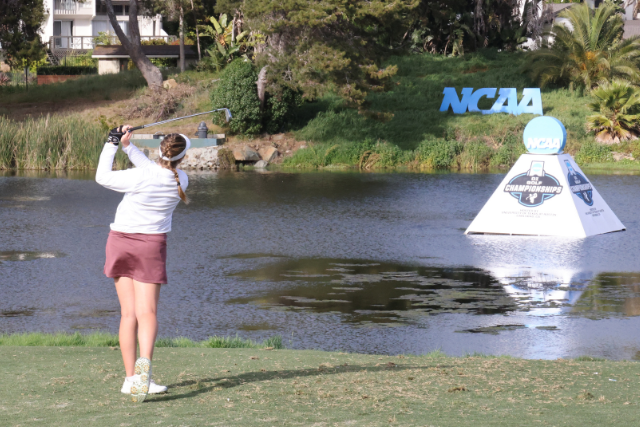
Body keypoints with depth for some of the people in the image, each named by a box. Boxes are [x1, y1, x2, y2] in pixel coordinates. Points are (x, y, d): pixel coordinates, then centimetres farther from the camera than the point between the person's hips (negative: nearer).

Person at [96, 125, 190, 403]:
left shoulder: (140, 178, -18)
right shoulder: (181, 181, -7)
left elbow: (102, 177, -4)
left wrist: (112, 145, 7)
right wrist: (129, 147, 8)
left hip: (120, 242, -1)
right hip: (151, 245, 1)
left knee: (128, 313, 4)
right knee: (147, 312, -4)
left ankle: (131, 378, 2)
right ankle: (144, 362, -33)